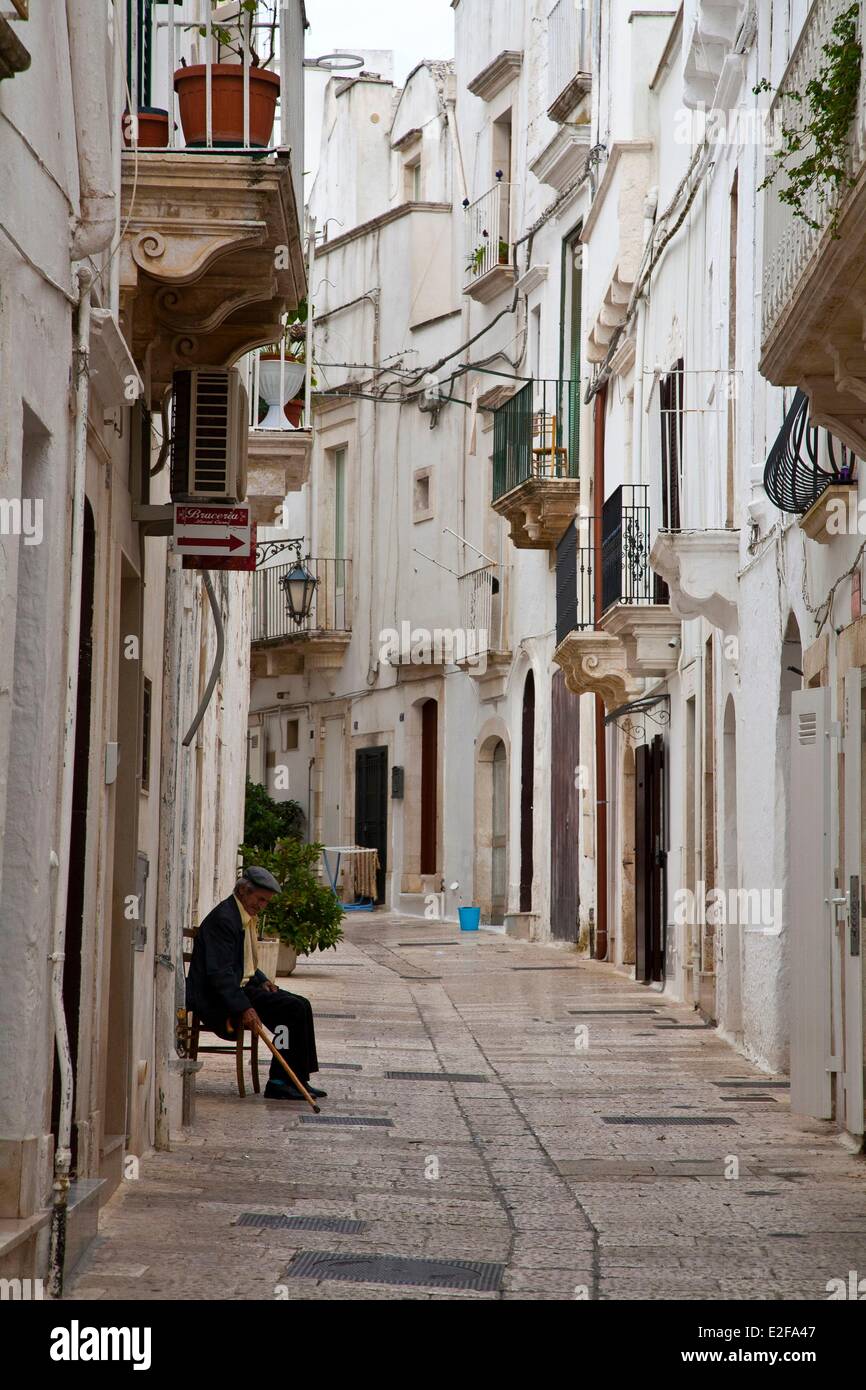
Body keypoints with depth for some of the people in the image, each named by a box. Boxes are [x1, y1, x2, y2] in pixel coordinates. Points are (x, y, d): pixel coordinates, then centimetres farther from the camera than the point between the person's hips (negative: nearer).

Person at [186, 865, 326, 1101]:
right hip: (217, 999, -10)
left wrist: (261, 980, 9)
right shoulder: (223, 918, -16)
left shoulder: (247, 918, 16)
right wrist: (243, 1008, -30)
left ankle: (297, 1080, 0)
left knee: (300, 1006, 0)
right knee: (293, 1008, -20)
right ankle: (280, 1083, -17)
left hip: (241, 987, 10)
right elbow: (219, 971, -24)